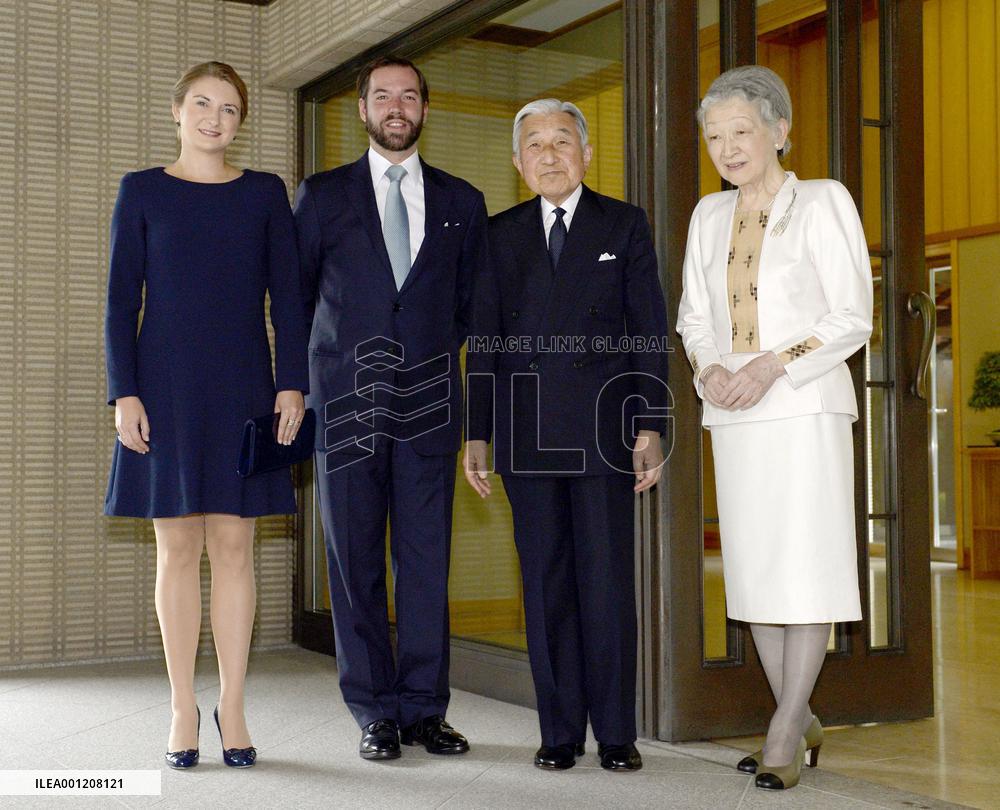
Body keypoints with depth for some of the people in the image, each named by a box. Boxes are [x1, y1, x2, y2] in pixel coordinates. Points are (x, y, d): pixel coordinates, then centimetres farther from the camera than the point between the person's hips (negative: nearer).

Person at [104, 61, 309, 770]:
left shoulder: (265, 193, 8)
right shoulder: (143, 191, 6)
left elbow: (287, 295, 5)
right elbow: (122, 297, 3)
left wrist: (292, 384, -4)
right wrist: (125, 392, -6)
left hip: (242, 388, 1)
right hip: (167, 387, 0)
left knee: (234, 545, 1)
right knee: (178, 547, 2)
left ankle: (232, 709, 9)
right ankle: (184, 709, 12)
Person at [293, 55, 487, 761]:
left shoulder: (461, 202, 12)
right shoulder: (322, 195, 8)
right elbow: (294, 294, 13)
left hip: (429, 403, 1)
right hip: (347, 403, -1)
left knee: (427, 559, 2)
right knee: (356, 562, 1)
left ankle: (424, 709, 11)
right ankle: (376, 713, 10)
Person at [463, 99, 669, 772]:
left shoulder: (625, 225, 7)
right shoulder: (500, 235, 13)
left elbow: (648, 331, 3)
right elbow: (484, 340, 11)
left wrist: (651, 427, -5)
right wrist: (476, 434, 5)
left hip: (602, 430, -2)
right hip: (527, 435, 2)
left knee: (608, 583, -2)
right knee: (546, 584, 4)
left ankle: (616, 733, 8)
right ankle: (561, 730, 13)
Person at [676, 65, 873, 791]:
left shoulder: (824, 202, -2)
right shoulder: (710, 215, 13)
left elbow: (853, 317, -6)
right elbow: (694, 315, 14)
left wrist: (774, 363, -18)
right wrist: (709, 368, -8)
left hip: (806, 406, -5)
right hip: (735, 415, 5)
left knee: (805, 568, -8)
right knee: (752, 569, 6)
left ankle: (783, 733, -3)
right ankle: (802, 724, 17)